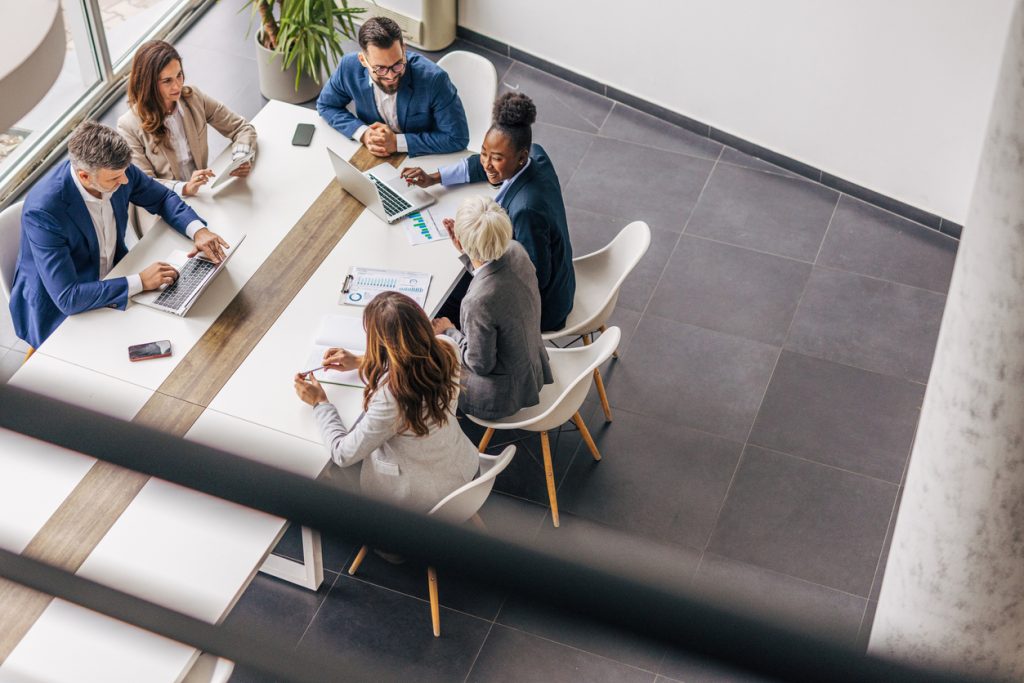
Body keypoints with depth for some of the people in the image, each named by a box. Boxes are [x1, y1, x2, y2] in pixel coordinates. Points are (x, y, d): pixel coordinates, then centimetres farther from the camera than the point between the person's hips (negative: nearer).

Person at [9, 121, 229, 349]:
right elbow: (67, 298, -34)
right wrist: (140, 282, -31)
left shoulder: (115, 170, -16)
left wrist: (198, 230, -15)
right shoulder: (43, 210, -33)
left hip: (112, 276, 7)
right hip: (58, 310, -6)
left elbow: (162, 198, 5)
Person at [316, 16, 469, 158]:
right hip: (374, 156, 3)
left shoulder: (433, 78, -24)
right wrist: (363, 133, -15)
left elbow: (457, 138, -20)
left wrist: (397, 142, -23)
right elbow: (326, 105, 3)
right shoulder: (350, 67, -15)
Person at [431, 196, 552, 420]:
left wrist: (449, 332, -10)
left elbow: (480, 365, -24)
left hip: (502, 394, -7)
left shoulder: (479, 302, -40)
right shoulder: (515, 251, -18)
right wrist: (464, 253, 1)